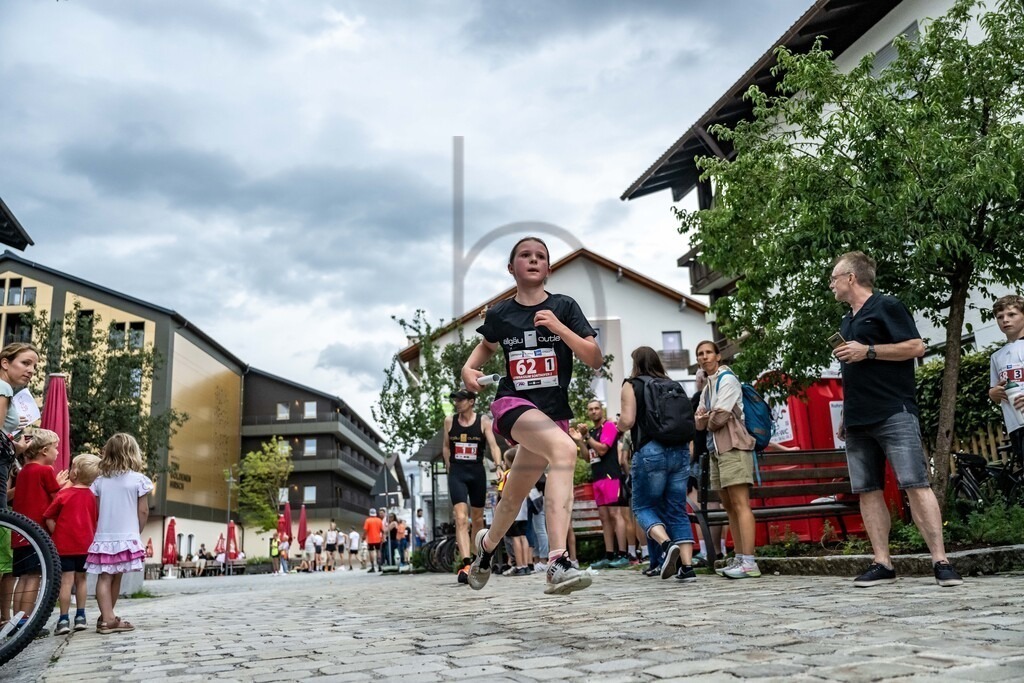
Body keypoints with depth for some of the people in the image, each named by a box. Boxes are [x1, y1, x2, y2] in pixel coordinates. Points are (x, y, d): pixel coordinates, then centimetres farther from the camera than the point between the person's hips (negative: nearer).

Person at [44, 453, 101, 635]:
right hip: (85, 544, 4)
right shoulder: (92, 496, 2)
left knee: (66, 581, -3)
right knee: (81, 580, 13)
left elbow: (49, 518, -8)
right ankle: (80, 617, 16)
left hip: (64, 544, -4)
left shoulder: (64, 494, -9)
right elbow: (96, 519, 8)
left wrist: (56, 534, 2)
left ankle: (64, 620, -2)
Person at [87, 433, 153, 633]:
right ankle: (109, 618, 19)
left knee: (105, 578, 2)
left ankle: (107, 618, -4)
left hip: (103, 537, 2)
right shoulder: (138, 479, -5)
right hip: (126, 537, -2)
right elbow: (143, 511, -4)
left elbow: (97, 511, 8)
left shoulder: (100, 481, 5)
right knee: (115, 577, 9)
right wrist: (137, 532, 9)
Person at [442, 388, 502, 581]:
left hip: (477, 472, 0)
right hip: (456, 473, 0)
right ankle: (465, 563, -25)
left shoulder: (483, 421, -4)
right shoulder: (449, 421, 3)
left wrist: (498, 465, -26)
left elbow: (493, 445, -10)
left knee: (477, 519, 13)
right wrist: (449, 466, 12)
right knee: (461, 518, -16)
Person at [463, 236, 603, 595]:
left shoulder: (563, 306, 1)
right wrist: (468, 367, 5)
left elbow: (596, 360, -5)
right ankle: (557, 563, -40)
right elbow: (487, 345, 25)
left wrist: (559, 327, -17)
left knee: (514, 497, 12)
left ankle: (487, 543, 46)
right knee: (565, 449, -34)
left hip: (554, 413, 3)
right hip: (513, 403, -3)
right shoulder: (499, 313, 3)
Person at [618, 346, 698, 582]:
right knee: (677, 510, 8)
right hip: (681, 450, 5)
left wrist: (618, 424, 13)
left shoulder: (632, 385, 2)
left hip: (651, 450, -5)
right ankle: (687, 566, 0)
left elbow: (627, 421, -8)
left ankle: (666, 544, -17)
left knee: (643, 505, 8)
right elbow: (688, 420, 14)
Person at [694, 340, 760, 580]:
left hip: (733, 447, -9)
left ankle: (749, 562, -18)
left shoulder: (726, 378, -5)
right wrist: (701, 418, -5)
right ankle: (739, 558, 13)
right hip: (716, 449, 9)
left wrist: (708, 421, 5)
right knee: (729, 506, 9)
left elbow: (721, 415, -14)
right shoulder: (707, 387, 21)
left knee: (740, 504, -14)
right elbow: (700, 423, 17)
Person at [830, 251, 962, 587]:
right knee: (868, 490, 3)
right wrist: (845, 417, 23)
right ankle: (882, 563, 6)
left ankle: (940, 561, -8)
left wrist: (868, 350, -14)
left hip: (894, 414, -8)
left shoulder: (886, 306, -1)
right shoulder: (847, 322, 21)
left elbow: (916, 347, -9)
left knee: (915, 484, -11)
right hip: (859, 421, 8)